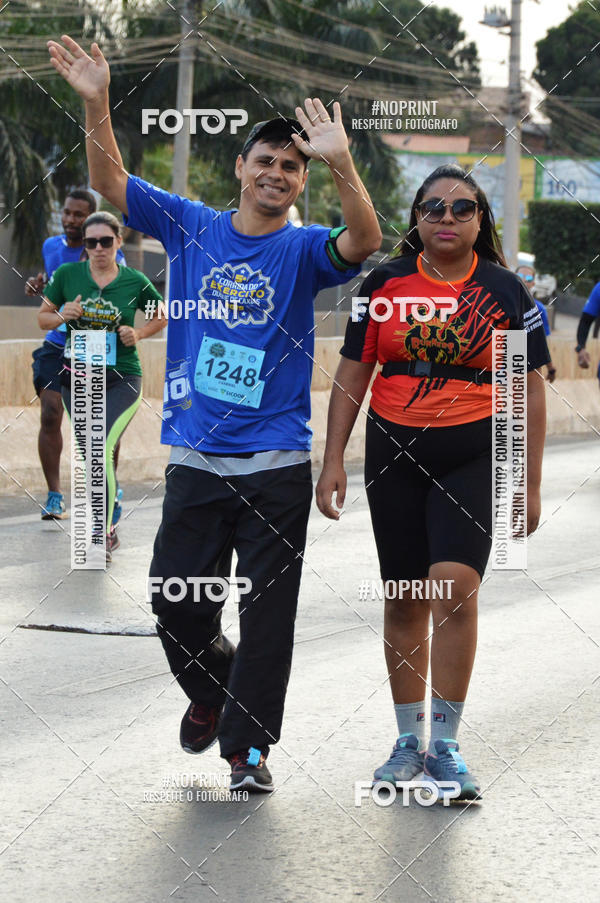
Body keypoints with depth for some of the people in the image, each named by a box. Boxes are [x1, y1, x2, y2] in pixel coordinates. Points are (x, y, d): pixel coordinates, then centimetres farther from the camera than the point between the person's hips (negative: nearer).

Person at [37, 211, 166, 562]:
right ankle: (108, 530, 26)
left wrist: (139, 334, -6)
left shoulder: (135, 281, -4)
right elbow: (43, 317, 8)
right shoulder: (67, 274, -1)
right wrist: (62, 316, -13)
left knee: (101, 450, -19)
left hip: (121, 379, -3)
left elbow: (162, 316, 12)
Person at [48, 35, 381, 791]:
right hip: (195, 459, 2)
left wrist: (340, 163, -38)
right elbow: (110, 184, 0)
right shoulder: (190, 227, 5)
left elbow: (363, 241, -22)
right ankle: (210, 690, 34)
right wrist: (96, 105, -15)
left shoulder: (303, 250, -2)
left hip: (275, 464, -2)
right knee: (176, 602, 6)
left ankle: (248, 742, 10)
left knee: (266, 610, 0)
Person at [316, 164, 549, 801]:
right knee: (404, 600, 7)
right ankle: (408, 740, 20)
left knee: (455, 586, -18)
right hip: (394, 450, 2)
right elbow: (351, 374, 9)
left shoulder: (505, 291, 2)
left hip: (474, 455, -2)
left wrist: (530, 484, 3)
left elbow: (529, 391, 6)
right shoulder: (385, 283, 4)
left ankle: (445, 746, -9)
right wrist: (332, 461, 3)